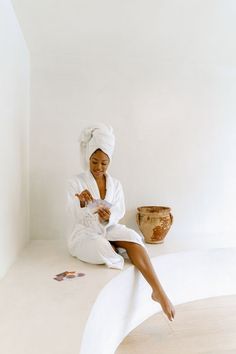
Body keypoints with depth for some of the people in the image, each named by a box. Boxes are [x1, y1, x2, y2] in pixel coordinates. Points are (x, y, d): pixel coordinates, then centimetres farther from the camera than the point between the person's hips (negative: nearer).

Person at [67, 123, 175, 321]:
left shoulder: (115, 184, 6)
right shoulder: (76, 182, -4)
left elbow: (120, 212, -1)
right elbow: (74, 218, -10)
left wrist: (108, 217, -24)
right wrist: (81, 203, -32)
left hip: (109, 230, 2)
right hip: (85, 234, -2)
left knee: (131, 236, -30)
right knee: (101, 247, -35)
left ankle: (158, 291, -29)